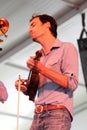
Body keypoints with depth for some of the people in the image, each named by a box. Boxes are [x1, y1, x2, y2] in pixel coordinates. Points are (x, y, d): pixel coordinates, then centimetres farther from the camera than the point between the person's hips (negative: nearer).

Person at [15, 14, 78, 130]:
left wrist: (41, 69, -13)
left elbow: (72, 83, -9)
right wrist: (24, 88, 3)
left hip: (58, 113, -6)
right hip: (38, 115, 6)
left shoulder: (66, 48, 3)